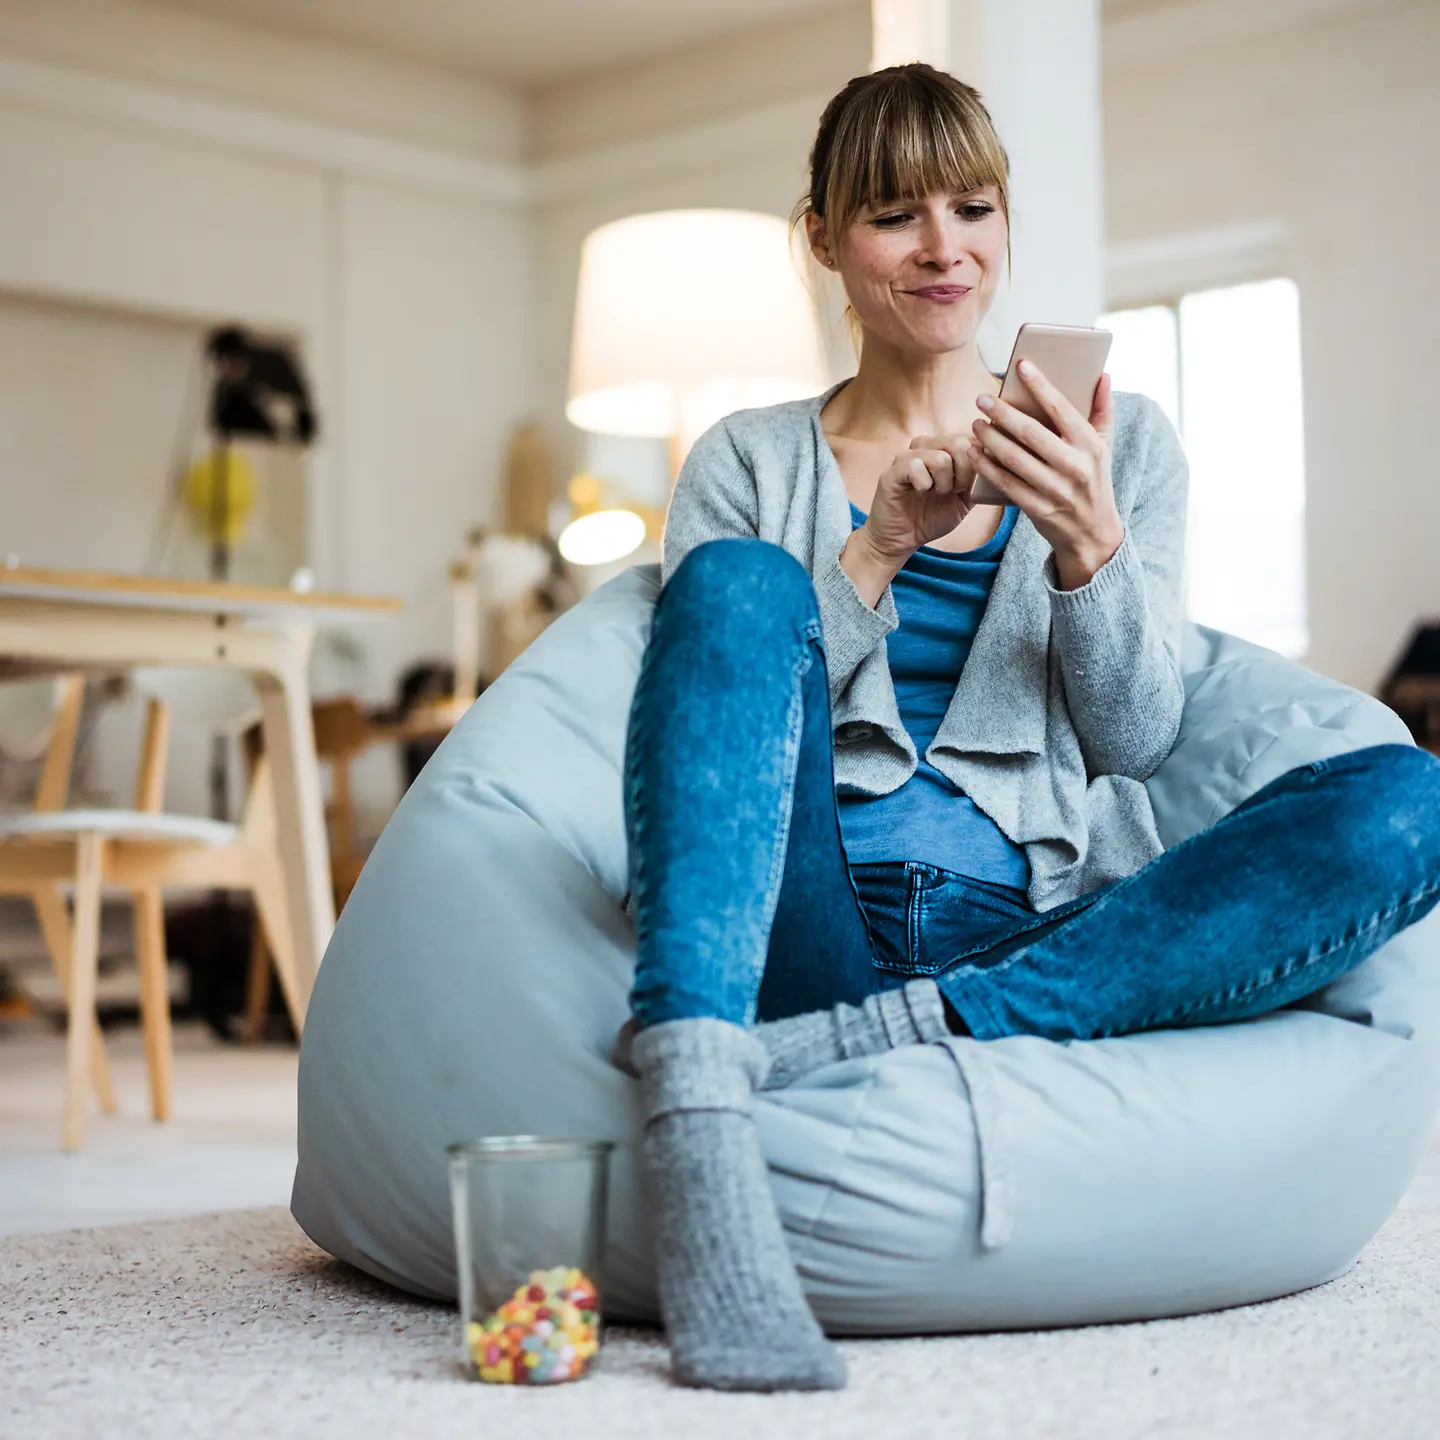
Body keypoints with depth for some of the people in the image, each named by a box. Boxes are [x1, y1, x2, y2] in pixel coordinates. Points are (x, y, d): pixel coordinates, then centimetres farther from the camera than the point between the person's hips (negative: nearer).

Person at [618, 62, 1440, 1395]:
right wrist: (878, 550, -6)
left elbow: (1135, 738, 9)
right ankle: (698, 1136, -45)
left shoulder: (1122, 444, 19)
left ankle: (892, 1039, -33)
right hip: (812, 928, 0)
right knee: (741, 582, -26)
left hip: (1037, 943, 1)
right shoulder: (747, 463, 17)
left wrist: (1088, 548, -9)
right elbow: (714, 706, 6)